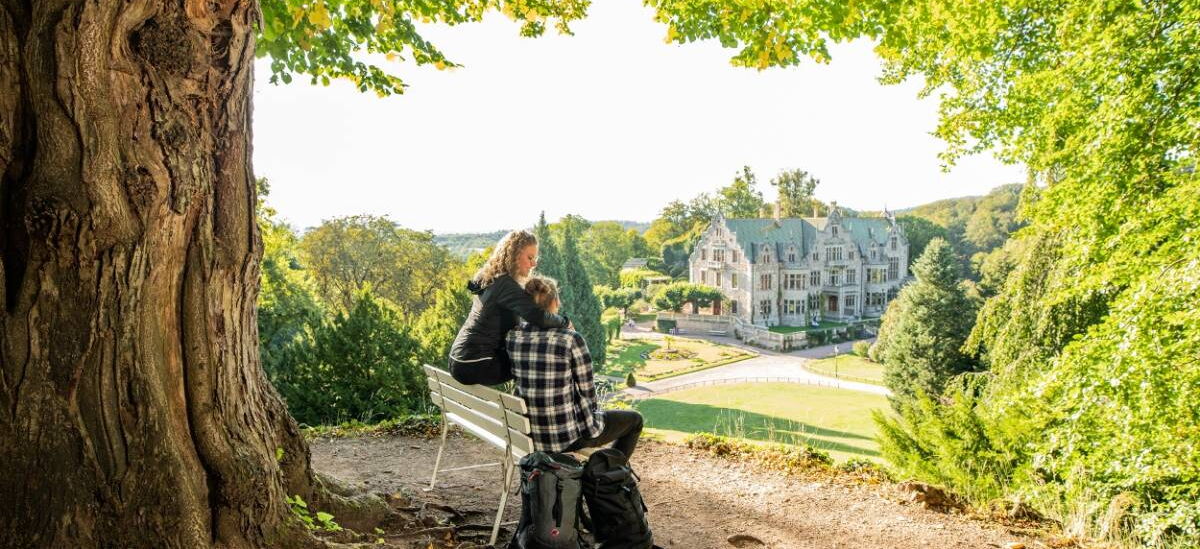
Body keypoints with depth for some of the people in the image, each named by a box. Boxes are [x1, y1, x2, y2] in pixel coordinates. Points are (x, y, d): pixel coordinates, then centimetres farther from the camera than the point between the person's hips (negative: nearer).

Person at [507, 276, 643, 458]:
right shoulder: (571, 338, -20)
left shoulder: (513, 336, -5)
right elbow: (587, 390, -11)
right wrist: (593, 412, 10)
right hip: (569, 436, -6)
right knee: (634, 419, 21)